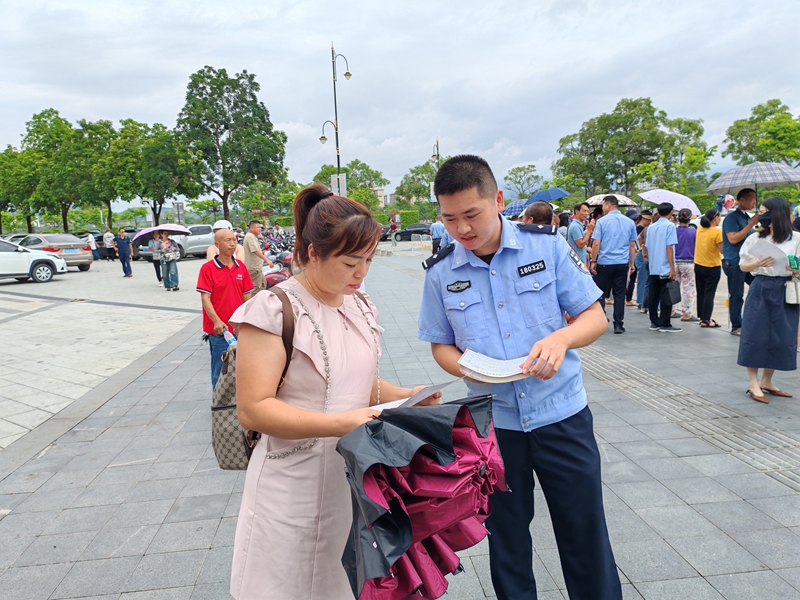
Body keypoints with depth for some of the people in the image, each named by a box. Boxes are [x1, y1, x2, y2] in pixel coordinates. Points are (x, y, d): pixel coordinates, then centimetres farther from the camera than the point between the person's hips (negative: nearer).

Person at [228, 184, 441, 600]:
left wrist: (406, 396, -1)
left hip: (359, 479, 6)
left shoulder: (361, 306, 7)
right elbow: (253, 409, -20)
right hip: (296, 488, -6)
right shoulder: (274, 310, -17)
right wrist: (340, 423, -27)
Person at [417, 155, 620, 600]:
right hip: (492, 424, 2)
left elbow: (595, 316, -3)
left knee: (585, 534, 11)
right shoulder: (441, 273, -4)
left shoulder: (547, 245, -8)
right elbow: (440, 345, 7)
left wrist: (561, 338, -25)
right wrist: (467, 367, -15)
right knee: (506, 538, 18)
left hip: (562, 415, -1)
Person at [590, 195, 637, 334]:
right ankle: (618, 325, 7)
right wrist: (631, 263, 15)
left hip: (604, 263, -3)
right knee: (619, 295, 6)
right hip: (622, 264, 3)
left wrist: (594, 261, -1)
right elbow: (632, 245, 8)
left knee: (600, 294, 8)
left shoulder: (602, 221, -5)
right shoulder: (629, 222, 6)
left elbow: (596, 244, -9)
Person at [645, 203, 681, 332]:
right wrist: (672, 268, -14)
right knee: (666, 298, -2)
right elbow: (669, 247, -14)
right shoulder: (669, 226, -8)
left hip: (653, 268, 6)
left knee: (654, 296, 9)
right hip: (665, 268, -6)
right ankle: (665, 324, 0)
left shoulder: (651, 227, 10)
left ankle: (654, 322, 14)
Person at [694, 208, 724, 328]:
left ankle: (701, 317, 22)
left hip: (698, 266, 6)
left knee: (701, 293, 14)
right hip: (712, 268, -6)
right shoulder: (717, 232, -18)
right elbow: (722, 250, -17)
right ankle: (706, 320, 0)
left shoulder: (699, 229, 2)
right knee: (709, 294, -1)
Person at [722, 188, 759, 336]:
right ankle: (736, 327, 7)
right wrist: (751, 224, -20)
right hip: (734, 262, -8)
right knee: (736, 296, -2)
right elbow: (733, 239, -22)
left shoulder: (747, 217, 14)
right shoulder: (732, 217, -11)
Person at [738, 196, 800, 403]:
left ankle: (766, 381, 21)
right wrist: (758, 263, -14)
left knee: (780, 338, 6)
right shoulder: (755, 239, 2)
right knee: (755, 335, -2)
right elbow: (743, 266, 4)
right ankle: (754, 384, 7)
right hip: (760, 290, 0)